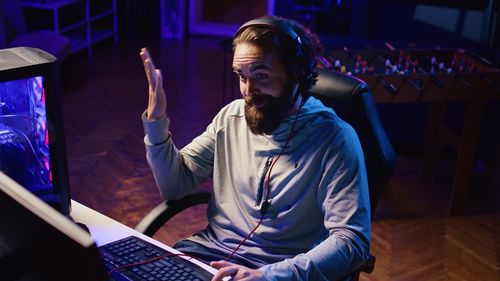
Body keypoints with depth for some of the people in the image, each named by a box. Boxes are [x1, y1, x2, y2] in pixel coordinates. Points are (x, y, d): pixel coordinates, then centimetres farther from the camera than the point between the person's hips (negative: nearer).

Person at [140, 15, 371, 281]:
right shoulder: (231, 116, 4)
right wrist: (156, 120, -5)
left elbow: (352, 240, -19)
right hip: (210, 250, 4)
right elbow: (175, 185, 9)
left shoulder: (334, 138, -13)